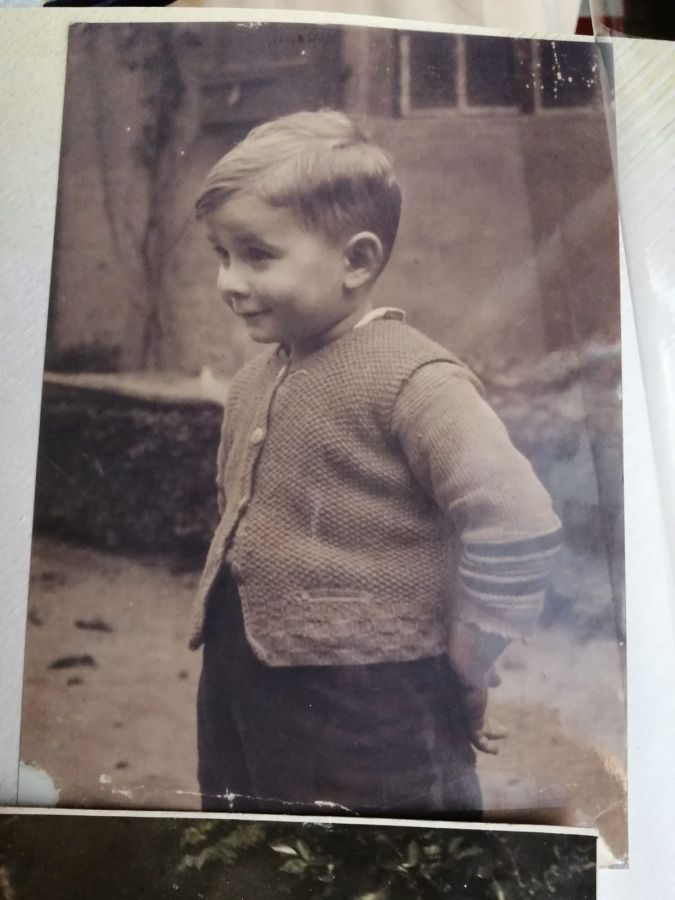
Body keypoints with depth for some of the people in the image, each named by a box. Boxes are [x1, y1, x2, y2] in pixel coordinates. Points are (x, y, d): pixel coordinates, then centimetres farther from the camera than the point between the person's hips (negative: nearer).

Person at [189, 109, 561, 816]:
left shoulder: (409, 377, -18)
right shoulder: (254, 377, 7)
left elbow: (518, 521, -26)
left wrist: (465, 664, -17)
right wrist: (225, 606, 12)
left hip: (367, 713, -7)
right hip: (236, 682, 8)